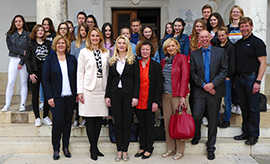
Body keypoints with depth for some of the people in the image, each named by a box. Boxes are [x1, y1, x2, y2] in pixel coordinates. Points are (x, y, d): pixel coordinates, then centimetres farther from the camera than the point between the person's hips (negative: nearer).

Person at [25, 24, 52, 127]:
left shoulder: (48, 43, 9)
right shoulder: (31, 44, 5)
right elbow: (27, 59, 1)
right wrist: (31, 73, -8)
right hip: (35, 72, -1)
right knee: (35, 95, 3)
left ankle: (45, 116, 14)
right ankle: (37, 118, 12)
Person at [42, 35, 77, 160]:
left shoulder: (72, 59, 9)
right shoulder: (49, 59, 1)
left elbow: (76, 78, 9)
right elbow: (45, 79, -2)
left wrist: (77, 93, 2)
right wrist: (49, 96, -9)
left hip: (70, 96, 3)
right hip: (56, 97, -3)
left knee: (68, 122, 8)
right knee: (57, 122, -5)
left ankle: (66, 147, 22)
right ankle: (56, 149, 11)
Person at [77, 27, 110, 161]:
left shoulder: (106, 53, 11)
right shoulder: (84, 52, 3)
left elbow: (107, 72, 12)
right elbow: (80, 72, 0)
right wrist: (80, 91, -6)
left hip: (102, 90, 3)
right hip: (89, 90, -3)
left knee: (99, 119, 7)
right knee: (90, 120, 1)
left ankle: (95, 147, 20)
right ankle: (93, 148, 12)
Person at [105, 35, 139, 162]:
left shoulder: (132, 60, 1)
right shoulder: (112, 61, 10)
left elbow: (136, 79, -2)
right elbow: (109, 79, 10)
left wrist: (135, 96, -10)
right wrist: (107, 95, 4)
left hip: (128, 94, -2)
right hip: (115, 94, 3)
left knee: (127, 123, 3)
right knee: (117, 123, 6)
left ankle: (125, 150, 14)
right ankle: (119, 150, 17)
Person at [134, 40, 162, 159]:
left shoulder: (156, 66, -2)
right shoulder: (135, 65, 7)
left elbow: (158, 85, -5)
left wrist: (156, 102, -11)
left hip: (150, 101, -3)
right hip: (138, 101, 3)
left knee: (149, 125, 5)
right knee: (141, 125, 12)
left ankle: (149, 148, 19)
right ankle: (142, 147, 26)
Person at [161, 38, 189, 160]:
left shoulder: (182, 58, -1)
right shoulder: (164, 61, 14)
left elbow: (185, 77, -8)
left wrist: (182, 96, -14)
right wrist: (161, 93, 6)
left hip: (177, 95, -5)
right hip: (165, 95, 5)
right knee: (167, 122, 7)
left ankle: (180, 150, 11)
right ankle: (170, 149, 19)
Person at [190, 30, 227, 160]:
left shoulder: (220, 52, 5)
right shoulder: (194, 54, 7)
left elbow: (224, 70, 0)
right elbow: (193, 73, 2)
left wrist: (212, 84, -12)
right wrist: (203, 85, -9)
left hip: (215, 91, 0)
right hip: (199, 91, 0)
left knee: (213, 119, 7)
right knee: (196, 116, -8)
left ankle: (210, 147, 22)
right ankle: (196, 136, 24)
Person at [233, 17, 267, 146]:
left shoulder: (257, 42, -5)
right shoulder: (238, 43, 14)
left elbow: (263, 63, -11)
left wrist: (258, 81, -18)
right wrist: (235, 79, 6)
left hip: (251, 78, -6)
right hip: (239, 79, 6)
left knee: (253, 108, 1)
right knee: (244, 107, 13)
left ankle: (254, 135, 14)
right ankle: (245, 132, 25)